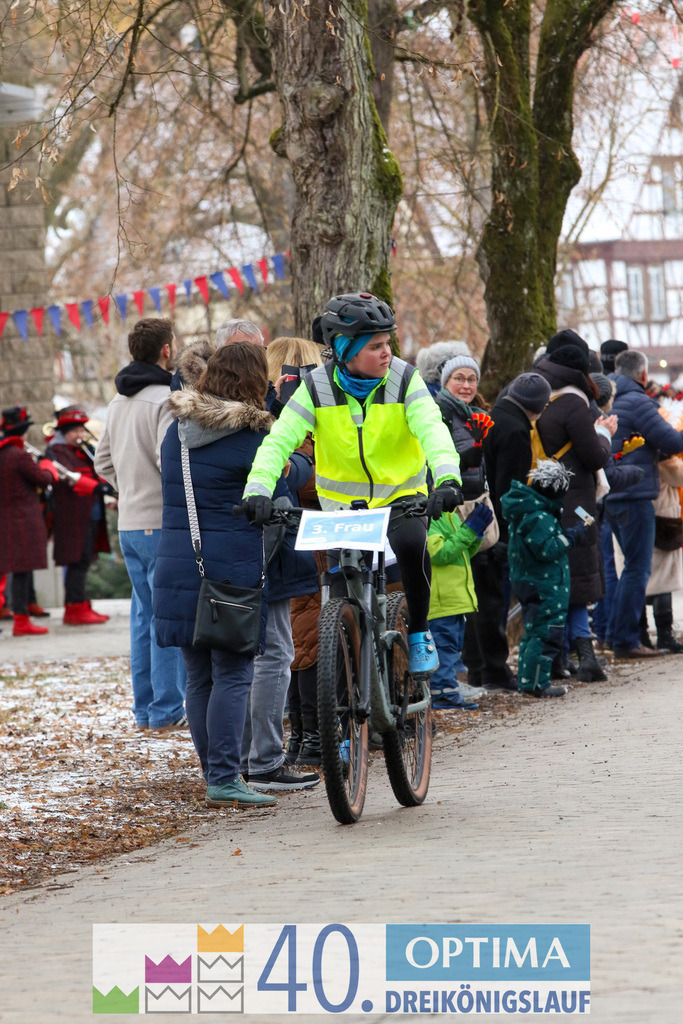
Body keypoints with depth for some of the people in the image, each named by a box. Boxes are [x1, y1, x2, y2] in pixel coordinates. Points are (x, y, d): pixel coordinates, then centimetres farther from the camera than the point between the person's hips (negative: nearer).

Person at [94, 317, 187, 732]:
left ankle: (145, 708, 17)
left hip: (131, 523, 9)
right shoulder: (165, 400, -15)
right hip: (163, 524, -9)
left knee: (145, 615, 13)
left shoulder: (120, 401, 13)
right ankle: (168, 710, -4)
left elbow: (104, 461, 20)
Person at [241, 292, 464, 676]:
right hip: (341, 505, 2)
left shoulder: (404, 379, -11)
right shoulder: (317, 387, -10)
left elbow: (431, 429, -26)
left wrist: (448, 478, -45)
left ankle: (419, 633, -9)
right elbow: (279, 440, -17)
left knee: (411, 543, -30)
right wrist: (258, 489, -35)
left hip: (401, 496, -1)